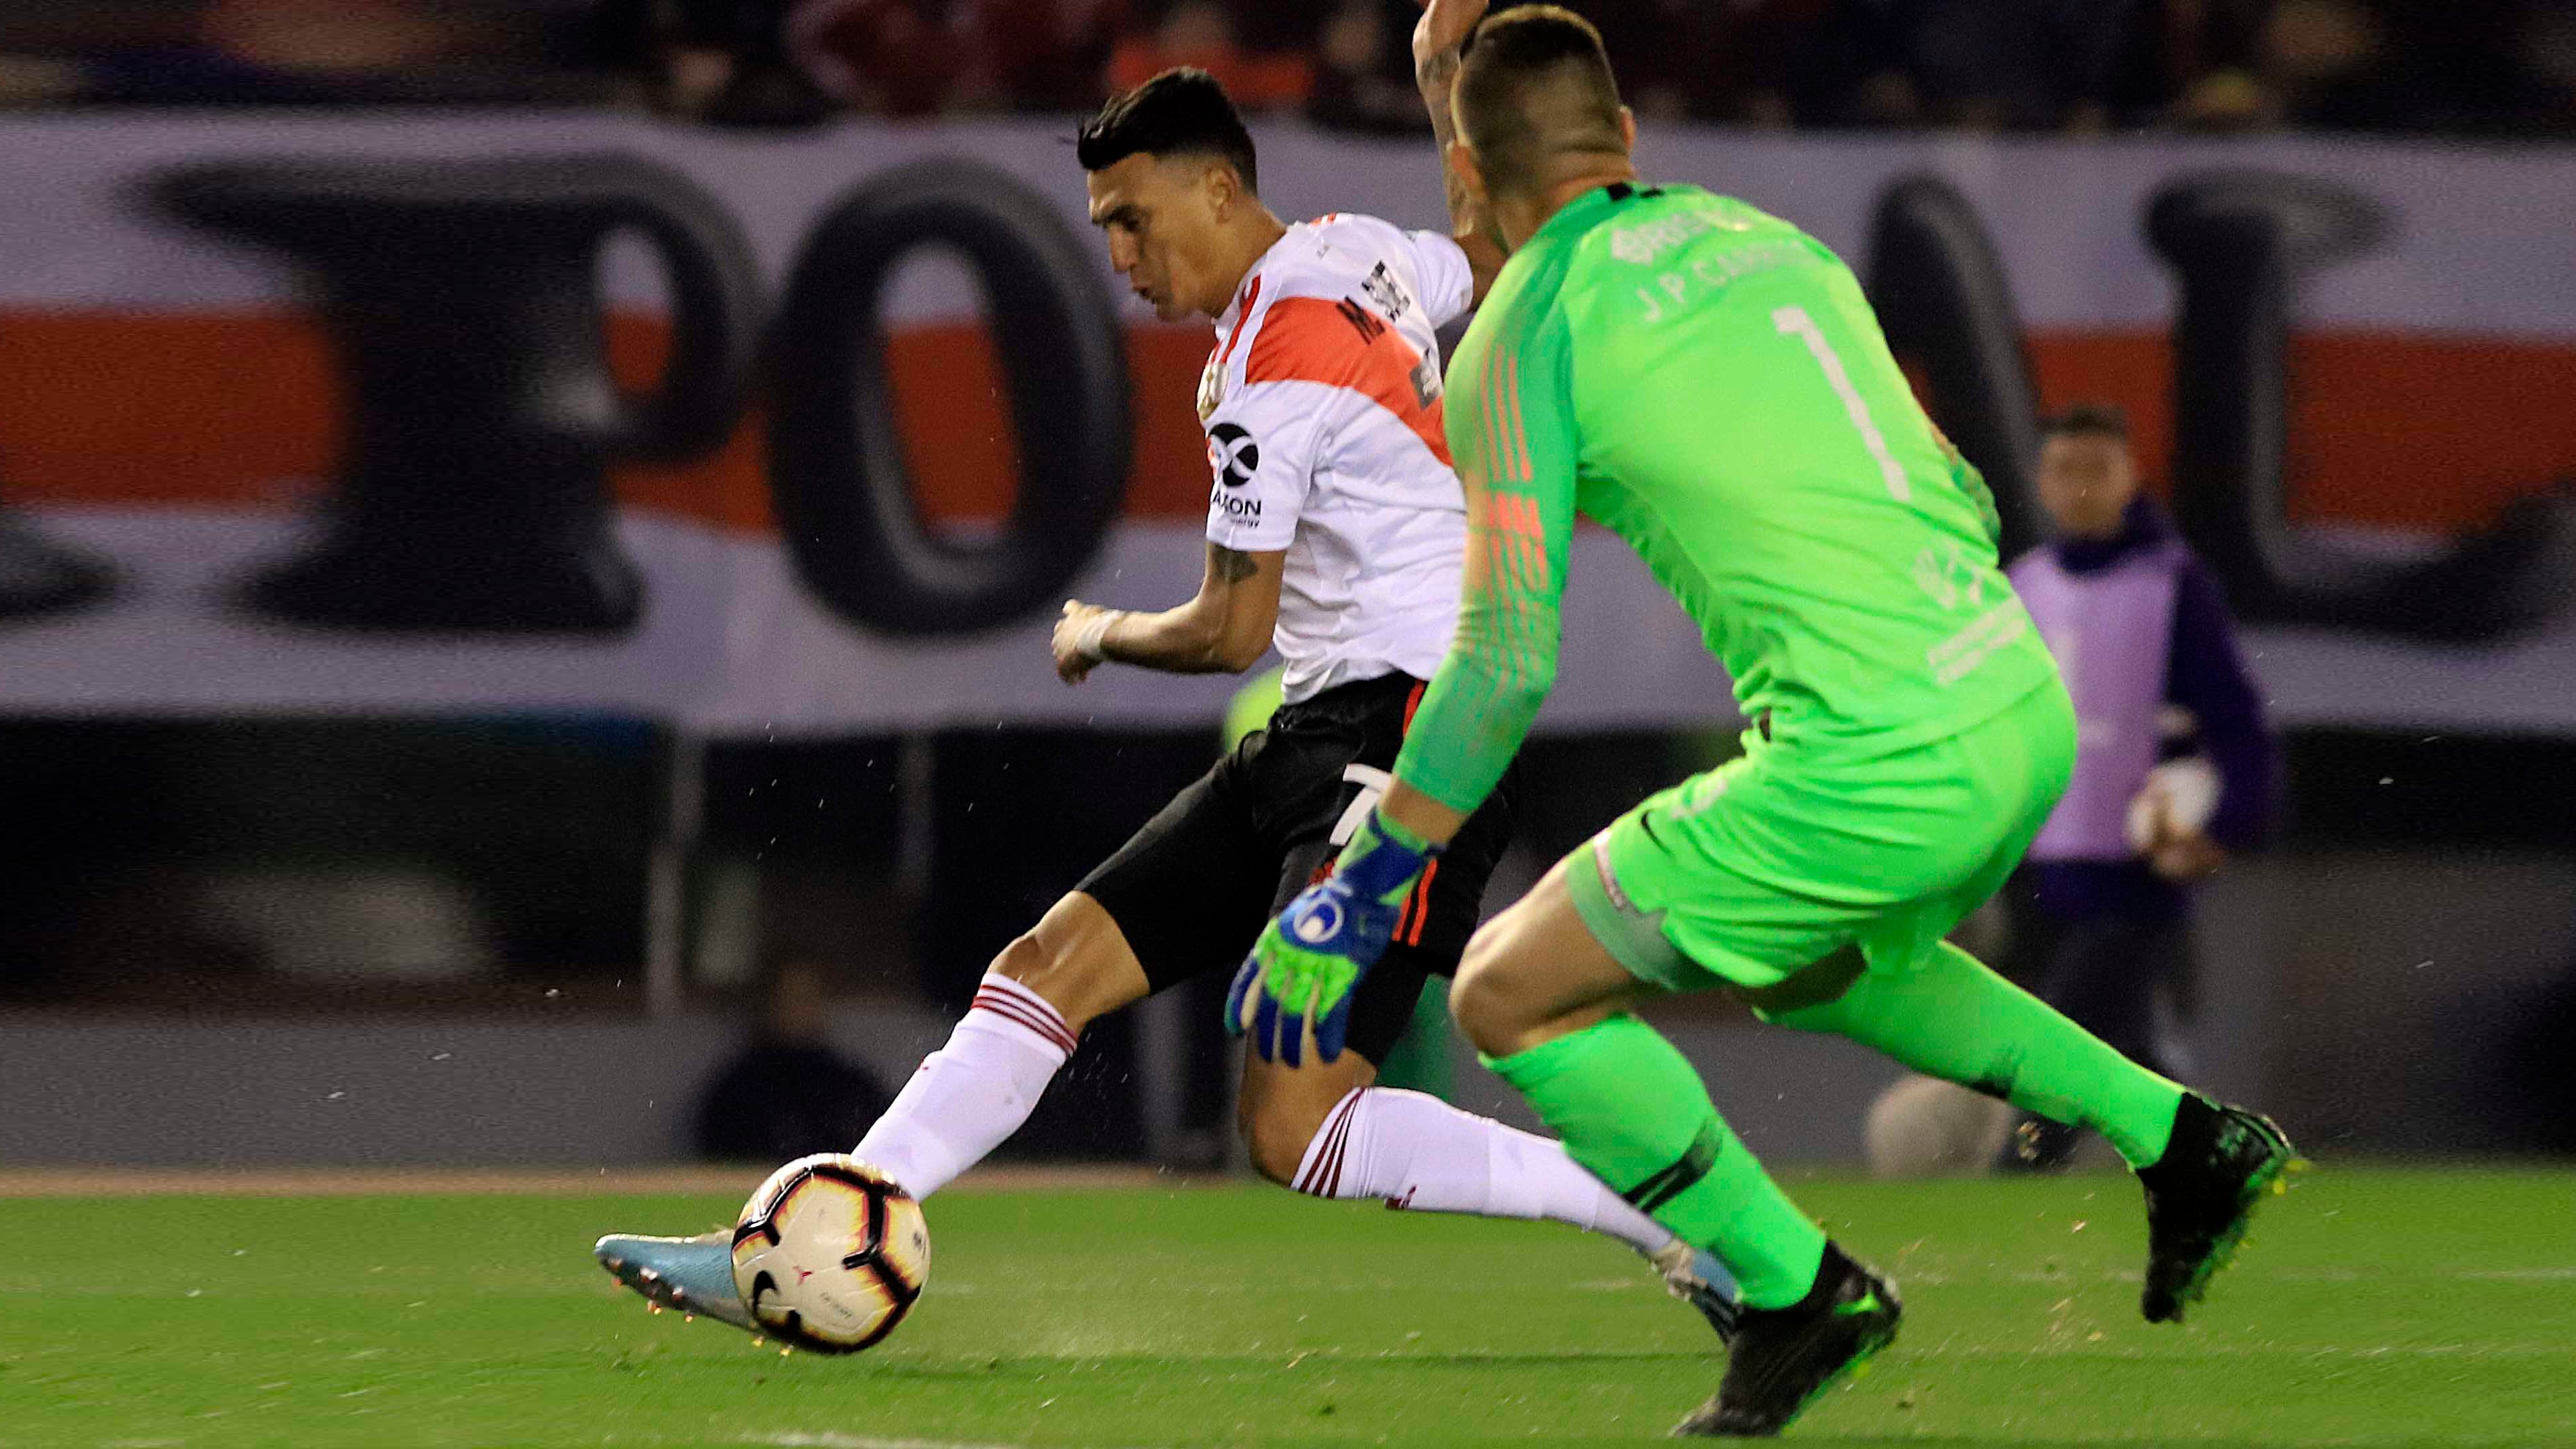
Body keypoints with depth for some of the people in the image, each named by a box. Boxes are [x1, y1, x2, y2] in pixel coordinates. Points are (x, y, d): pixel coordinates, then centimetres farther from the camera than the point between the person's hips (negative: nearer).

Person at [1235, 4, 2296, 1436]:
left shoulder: (1525, 333, -3)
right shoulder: (1759, 235, 17)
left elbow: (1506, 663, -6)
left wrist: (1362, 890, 0)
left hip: (1879, 766, -8)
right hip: (2028, 704, 8)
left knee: (1511, 995, 5)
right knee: (1821, 965, 35)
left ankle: (1797, 1287, 5)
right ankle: (2177, 1137, 27)